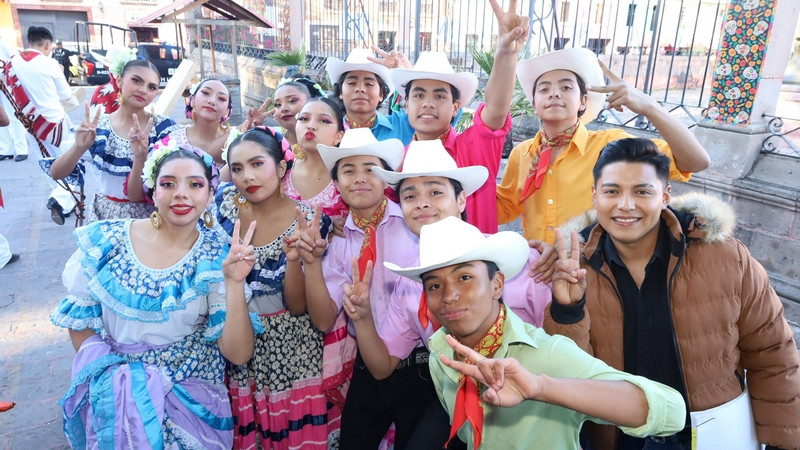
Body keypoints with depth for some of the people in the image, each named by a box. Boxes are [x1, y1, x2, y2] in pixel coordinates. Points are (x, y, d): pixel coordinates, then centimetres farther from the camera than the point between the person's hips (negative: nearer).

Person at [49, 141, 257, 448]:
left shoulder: (217, 260, -10)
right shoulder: (107, 240, -6)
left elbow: (238, 355, -15)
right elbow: (79, 318, 6)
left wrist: (234, 283, -26)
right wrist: (113, 377, -3)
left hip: (190, 397, 0)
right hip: (111, 397, 1)